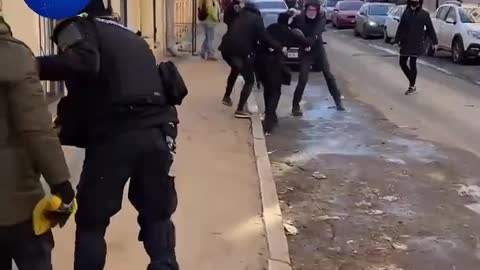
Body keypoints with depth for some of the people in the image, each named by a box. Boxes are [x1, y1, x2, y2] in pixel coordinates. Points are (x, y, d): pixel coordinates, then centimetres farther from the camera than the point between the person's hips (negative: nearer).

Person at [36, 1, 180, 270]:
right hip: (156, 132, 6)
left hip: (115, 135, -6)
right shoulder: (131, 36, 28)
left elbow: (84, 64, -15)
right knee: (157, 214, 19)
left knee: (91, 220, 10)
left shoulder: (79, 26, 7)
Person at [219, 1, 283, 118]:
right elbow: (264, 38, -5)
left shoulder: (241, 16, 25)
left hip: (226, 49, 7)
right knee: (250, 80, 6)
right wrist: (279, 47, 2)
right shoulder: (256, 18, 5)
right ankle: (240, 110, 1)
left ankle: (227, 97, 44)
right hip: (240, 51, -7)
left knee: (235, 70, 36)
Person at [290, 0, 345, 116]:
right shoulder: (299, 18, -14)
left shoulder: (321, 17, -12)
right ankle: (295, 106, 2)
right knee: (303, 79, -9)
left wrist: (310, 42, -43)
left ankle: (338, 101, 18)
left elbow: (317, 32, -28)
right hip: (305, 52, -2)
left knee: (328, 75, 6)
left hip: (319, 49, 2)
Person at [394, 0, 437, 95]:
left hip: (417, 44, -4)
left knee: (412, 63, -5)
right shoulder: (406, 12, 3)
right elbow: (401, 28, 7)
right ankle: (412, 82, 25)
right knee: (402, 63, 5)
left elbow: (430, 29, 0)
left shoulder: (424, 14, -5)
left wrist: (434, 42, 2)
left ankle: (412, 87, 9)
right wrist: (397, 40, 5)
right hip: (405, 43, 4)